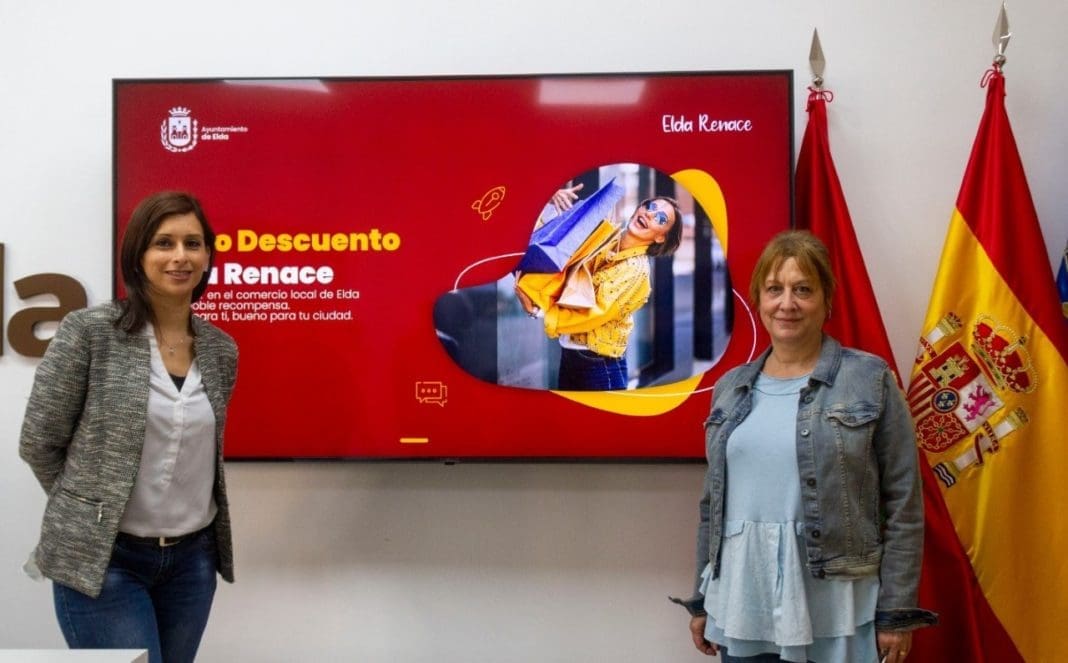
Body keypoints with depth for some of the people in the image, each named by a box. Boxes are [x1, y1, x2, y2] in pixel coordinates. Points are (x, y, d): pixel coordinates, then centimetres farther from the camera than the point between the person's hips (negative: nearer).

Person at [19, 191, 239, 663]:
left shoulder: (222, 351, 5)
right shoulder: (88, 331, -9)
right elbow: (38, 444, -4)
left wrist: (185, 516, 10)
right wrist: (87, 512, 3)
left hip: (192, 560, 5)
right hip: (103, 559, -5)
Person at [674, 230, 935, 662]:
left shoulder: (870, 380, -3)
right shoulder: (730, 388, 10)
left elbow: (903, 506, -4)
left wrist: (896, 611, -7)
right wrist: (702, 600, 16)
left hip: (835, 614, -3)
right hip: (742, 609, 4)